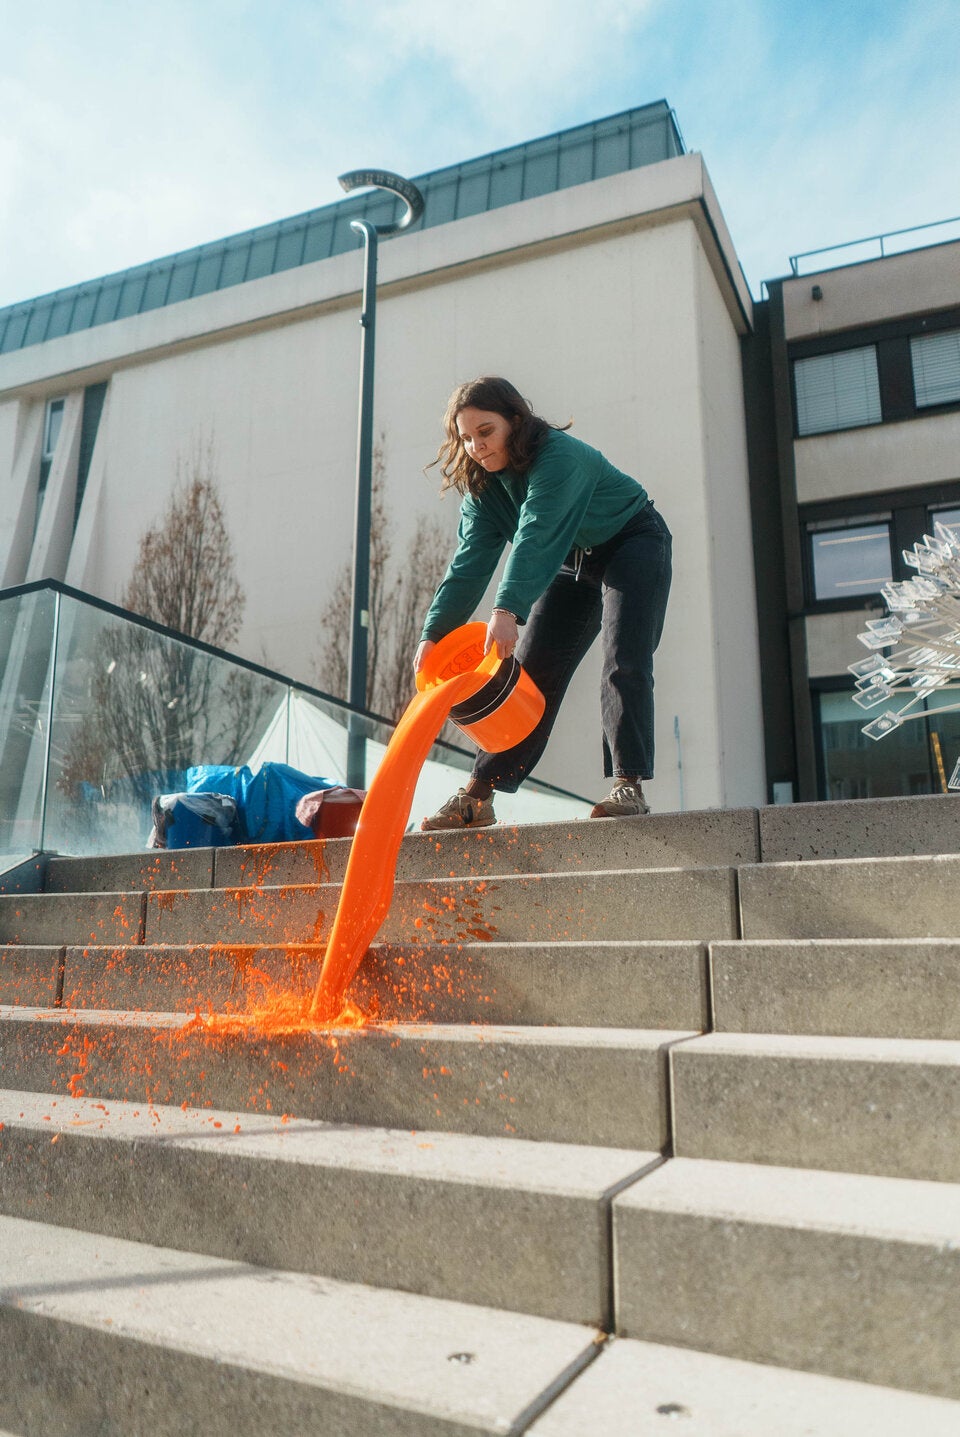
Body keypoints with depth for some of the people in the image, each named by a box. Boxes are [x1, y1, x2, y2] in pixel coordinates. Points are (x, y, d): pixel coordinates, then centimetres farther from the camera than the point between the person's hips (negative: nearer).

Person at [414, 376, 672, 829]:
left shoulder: (560, 456, -30)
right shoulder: (482, 484, -8)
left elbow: (535, 537, -44)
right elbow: (470, 561, -17)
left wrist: (507, 609, -57)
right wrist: (434, 634, -28)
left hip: (633, 545, -5)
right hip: (571, 561, 6)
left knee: (624, 664, -21)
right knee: (530, 671, -2)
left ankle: (629, 785, -17)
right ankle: (476, 797, -3)